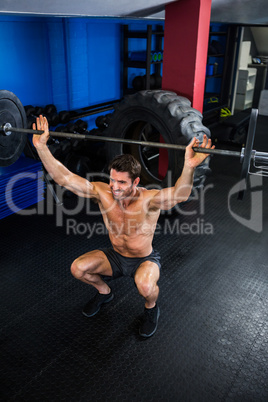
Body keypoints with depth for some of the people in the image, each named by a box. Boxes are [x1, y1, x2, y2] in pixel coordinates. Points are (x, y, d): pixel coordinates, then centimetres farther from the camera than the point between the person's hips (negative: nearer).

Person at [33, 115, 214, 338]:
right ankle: (104, 291, 18)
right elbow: (63, 177, -24)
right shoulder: (103, 192, -21)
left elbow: (179, 194, -53)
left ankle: (151, 308, 4)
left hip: (145, 259, -4)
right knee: (77, 268, -16)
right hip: (116, 256, 4)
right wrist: (41, 145, -31)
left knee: (145, 286, -36)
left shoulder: (149, 199, -32)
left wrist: (189, 166, -73)